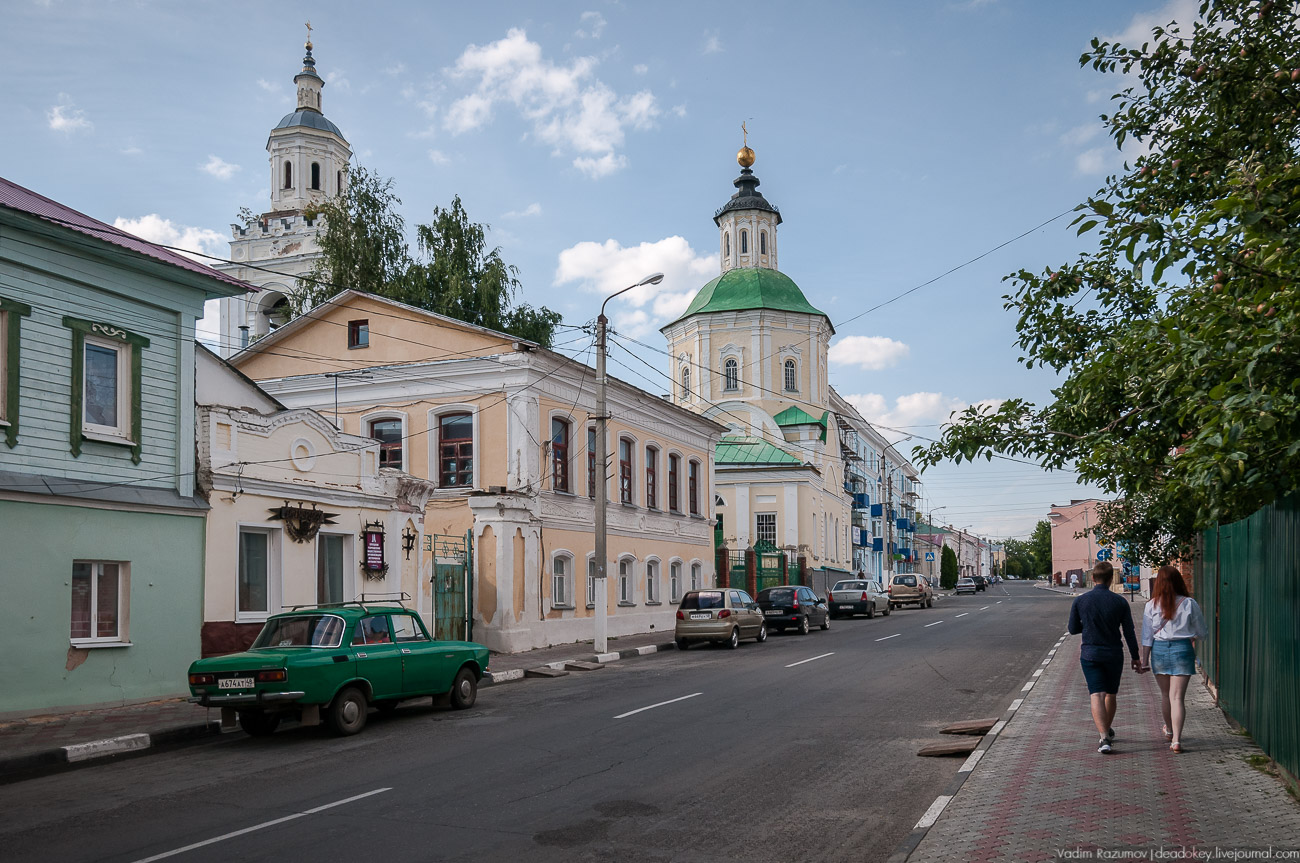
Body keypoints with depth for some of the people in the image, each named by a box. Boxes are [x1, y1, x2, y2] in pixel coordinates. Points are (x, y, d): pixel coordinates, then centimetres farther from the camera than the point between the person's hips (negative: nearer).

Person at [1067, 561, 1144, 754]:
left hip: (1090, 654, -1)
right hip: (1114, 655, 1)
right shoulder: (1119, 602, -7)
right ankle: (1108, 731, 35)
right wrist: (1135, 658, 7)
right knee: (1111, 694, 19)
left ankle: (1104, 737, -21)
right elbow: (1129, 633, -3)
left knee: (1097, 695, -5)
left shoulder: (1080, 601, -7)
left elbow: (1073, 629, 2)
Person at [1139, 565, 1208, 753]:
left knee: (1165, 694, 19)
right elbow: (1201, 632, 5)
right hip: (1183, 649, -1)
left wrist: (1144, 660, 3)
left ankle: (1169, 731, 39)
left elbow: (1147, 636, -2)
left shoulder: (1151, 605, -4)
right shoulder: (1189, 604, -5)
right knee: (1177, 697, -2)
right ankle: (1176, 740, -11)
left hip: (1159, 649, 1)